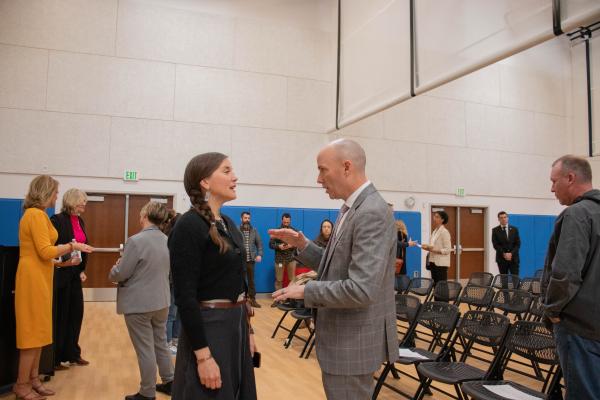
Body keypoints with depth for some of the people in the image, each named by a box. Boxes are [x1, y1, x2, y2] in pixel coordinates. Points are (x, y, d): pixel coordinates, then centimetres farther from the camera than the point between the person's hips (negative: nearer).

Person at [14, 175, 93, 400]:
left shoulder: (33, 213, 14)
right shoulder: (36, 214, -15)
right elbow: (45, 251, -19)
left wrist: (62, 261, 17)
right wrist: (72, 246, -10)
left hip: (38, 275, 10)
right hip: (34, 277, -10)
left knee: (37, 331, 15)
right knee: (33, 332, -1)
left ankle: (33, 379, 24)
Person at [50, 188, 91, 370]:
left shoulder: (80, 221, 11)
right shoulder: (58, 220, -13)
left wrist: (82, 270, 10)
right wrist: (66, 260, -23)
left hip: (75, 274, 8)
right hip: (61, 274, -8)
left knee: (76, 313, 13)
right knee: (60, 316, 2)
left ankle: (72, 353, 27)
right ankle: (56, 358, 16)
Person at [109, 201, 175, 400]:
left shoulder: (136, 241, -21)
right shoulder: (167, 240, 3)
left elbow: (120, 274, -16)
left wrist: (113, 270, 8)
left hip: (138, 303, -7)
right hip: (161, 301, 7)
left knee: (145, 350, 5)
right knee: (161, 344, 20)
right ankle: (169, 382, 31)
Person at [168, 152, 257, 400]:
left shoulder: (228, 224, 9)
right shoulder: (189, 225, -16)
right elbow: (185, 296, -19)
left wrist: (248, 330, 15)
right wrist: (203, 356, -21)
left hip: (236, 326, 8)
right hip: (208, 329, -8)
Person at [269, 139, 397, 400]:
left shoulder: (372, 213, -23)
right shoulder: (352, 208, 9)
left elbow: (361, 290, -29)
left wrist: (306, 290, -18)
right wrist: (303, 245, 2)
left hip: (355, 340, -10)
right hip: (344, 335, 10)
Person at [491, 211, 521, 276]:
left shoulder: (514, 229, 8)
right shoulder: (495, 230, 3)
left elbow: (518, 244, 3)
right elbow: (495, 245, -4)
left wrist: (511, 253, -10)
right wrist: (504, 254, -14)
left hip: (513, 258, 1)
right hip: (501, 258, -1)